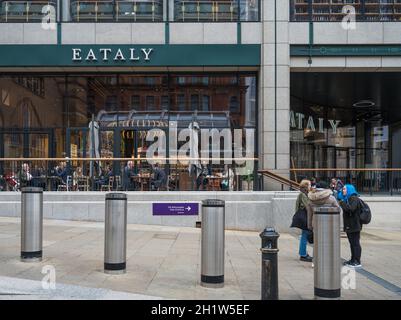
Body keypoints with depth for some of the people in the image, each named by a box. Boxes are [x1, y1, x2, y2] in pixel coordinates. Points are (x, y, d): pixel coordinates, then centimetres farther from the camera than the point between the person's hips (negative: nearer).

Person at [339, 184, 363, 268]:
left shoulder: (354, 198, -13)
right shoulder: (347, 199, 16)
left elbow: (351, 209, -27)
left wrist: (342, 203, -22)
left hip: (354, 226, -9)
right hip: (349, 226, 9)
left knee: (355, 243, -5)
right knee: (352, 243, 15)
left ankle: (357, 262, 0)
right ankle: (353, 260, 22)